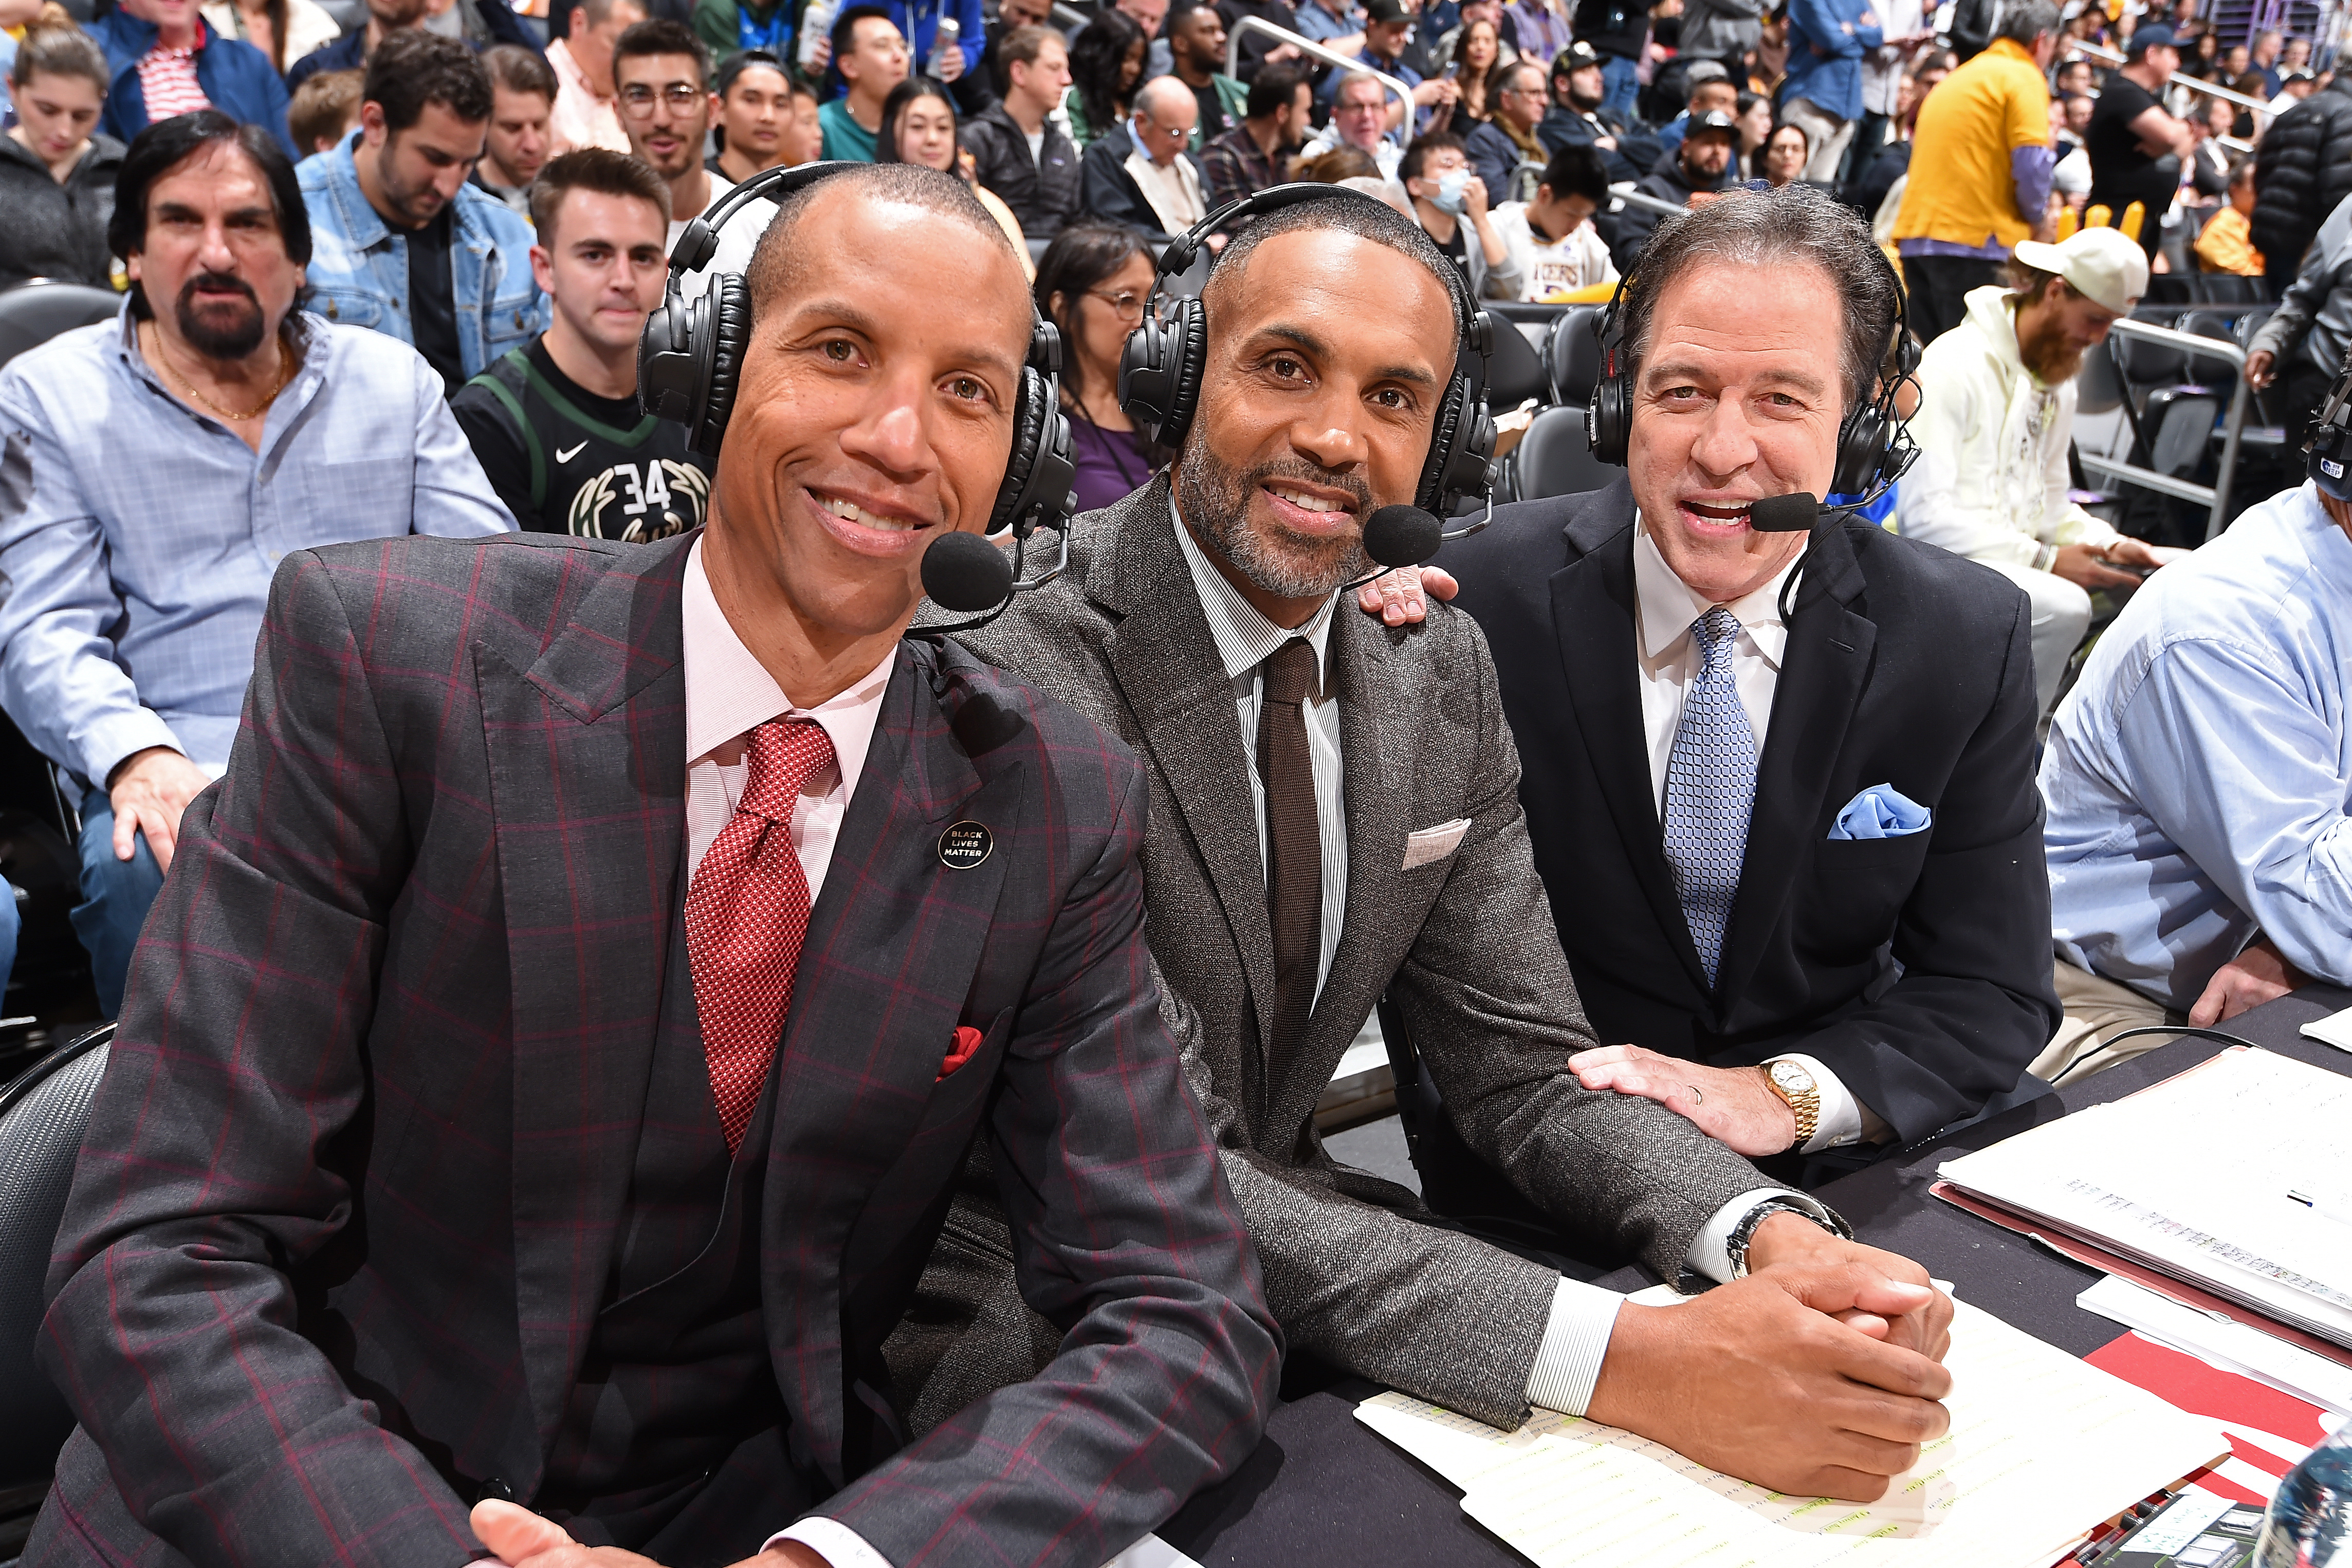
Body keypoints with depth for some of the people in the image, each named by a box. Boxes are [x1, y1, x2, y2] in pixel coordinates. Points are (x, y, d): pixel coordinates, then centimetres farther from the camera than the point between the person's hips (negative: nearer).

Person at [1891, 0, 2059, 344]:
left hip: (1916, 235, 7)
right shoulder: (2024, 77, -2)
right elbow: (2031, 164, -11)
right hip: (1973, 237, -7)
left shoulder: (1958, 77, 22)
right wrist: (2039, 220, 5)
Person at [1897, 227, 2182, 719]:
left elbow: (2050, 501, 19)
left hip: (2017, 558, 9)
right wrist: (2044, 561, -22)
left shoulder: (2059, 380, 15)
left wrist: (2110, 544, -2)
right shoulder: (1956, 365, -14)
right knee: (2062, 606, -33)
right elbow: (1921, 513, -22)